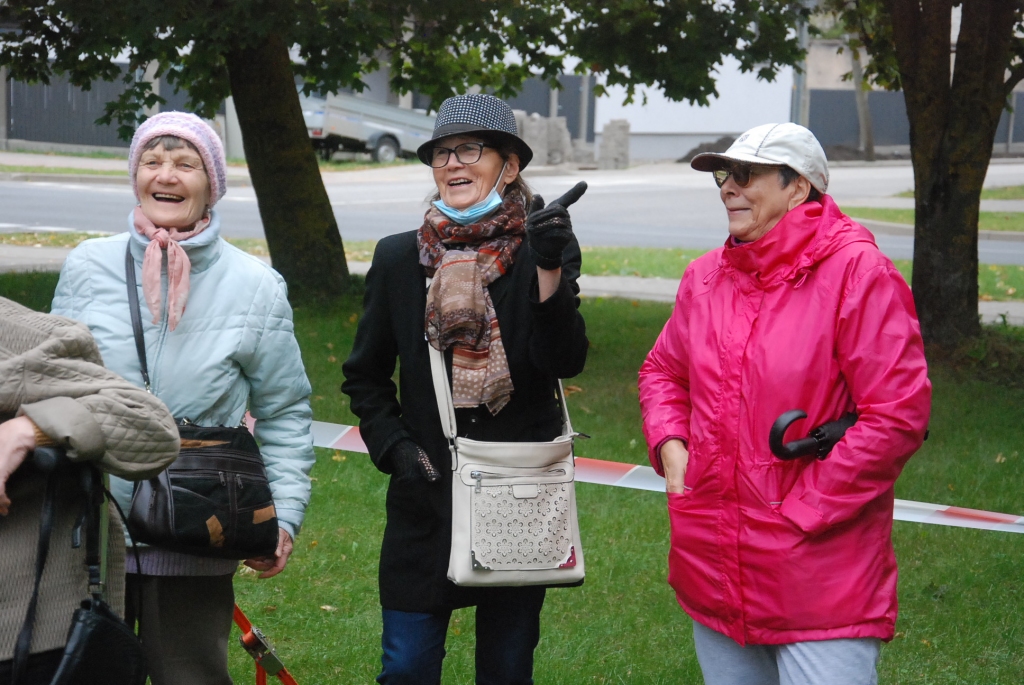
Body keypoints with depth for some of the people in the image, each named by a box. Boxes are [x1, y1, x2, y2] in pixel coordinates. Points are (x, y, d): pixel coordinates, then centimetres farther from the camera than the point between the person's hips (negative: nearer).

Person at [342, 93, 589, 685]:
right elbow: (365, 377, 12)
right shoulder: (399, 259, 2)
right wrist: (393, 445, -3)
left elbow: (566, 362, -15)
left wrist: (549, 270, -26)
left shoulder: (545, 250, -3)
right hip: (427, 498, 1)